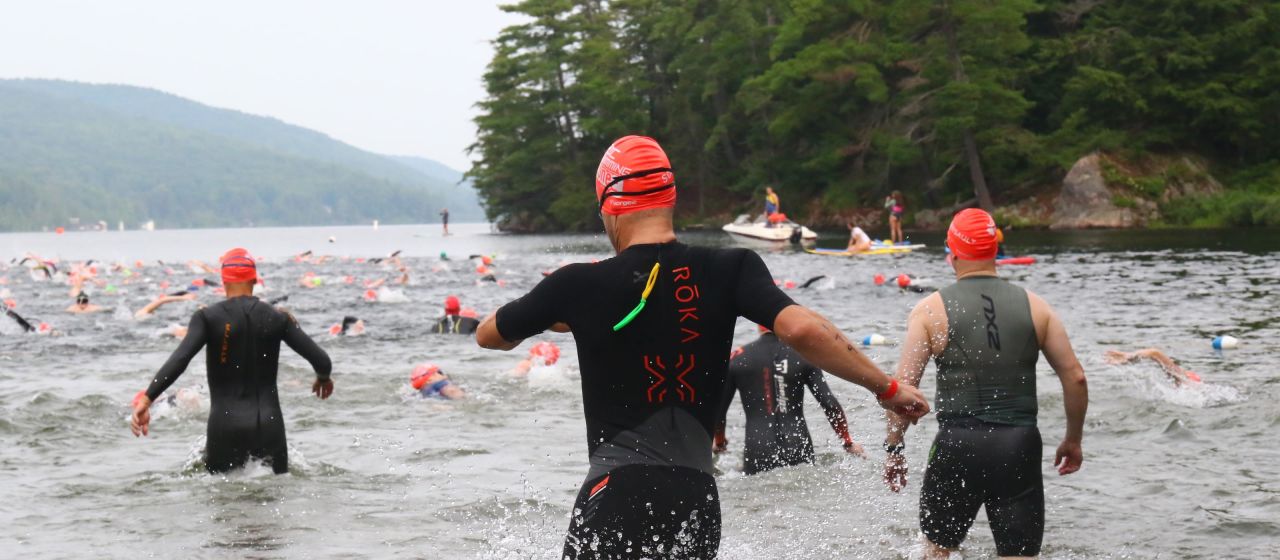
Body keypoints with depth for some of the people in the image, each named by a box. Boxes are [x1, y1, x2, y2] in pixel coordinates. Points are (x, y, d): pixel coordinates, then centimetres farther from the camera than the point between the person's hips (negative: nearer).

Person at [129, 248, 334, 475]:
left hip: (226, 424, -1)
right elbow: (322, 362, -1)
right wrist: (323, 378, 22)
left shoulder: (208, 317, -4)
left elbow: (179, 360, -19)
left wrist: (145, 400, -22)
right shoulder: (277, 318, 1)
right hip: (269, 424, 1)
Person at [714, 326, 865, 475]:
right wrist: (848, 443, 15)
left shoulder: (738, 358, 5)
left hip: (758, 452, -1)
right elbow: (830, 404, 2)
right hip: (798, 450, 1)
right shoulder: (804, 355, 5)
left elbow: (718, 409, 11)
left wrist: (720, 443, 30)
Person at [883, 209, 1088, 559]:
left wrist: (893, 449, 5)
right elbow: (1075, 377, 6)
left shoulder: (930, 310, -1)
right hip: (1020, 446, 1)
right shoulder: (1034, 306, 6)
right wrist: (1073, 440, 18)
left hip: (958, 444, -1)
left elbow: (903, 386, -4)